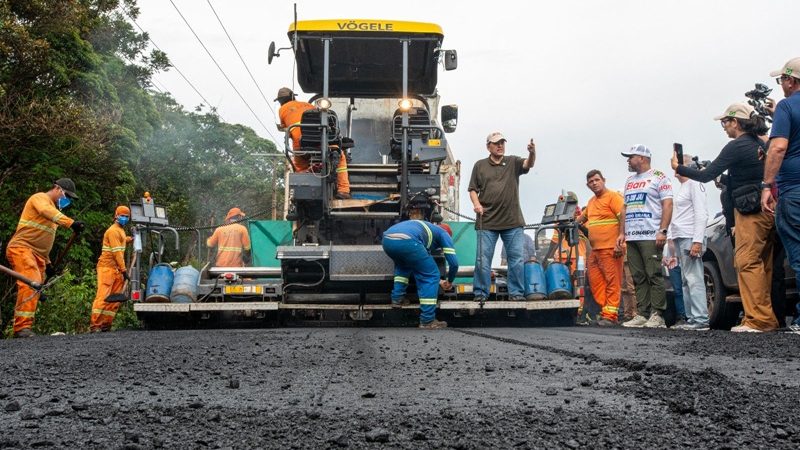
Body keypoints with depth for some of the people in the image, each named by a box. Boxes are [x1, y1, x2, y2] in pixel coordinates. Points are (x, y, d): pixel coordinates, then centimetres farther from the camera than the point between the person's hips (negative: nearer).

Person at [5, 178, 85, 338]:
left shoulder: (52, 207, 25)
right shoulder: (40, 198, 0)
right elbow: (47, 212, -26)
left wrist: (47, 263, 25)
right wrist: (71, 223, -39)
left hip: (37, 254, 10)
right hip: (21, 248, -10)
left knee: (35, 289, 2)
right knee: (32, 283, -24)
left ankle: (23, 328, 3)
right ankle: (22, 326, -29)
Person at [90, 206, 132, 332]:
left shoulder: (120, 230, 18)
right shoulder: (113, 231, -11)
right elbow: (117, 252, -17)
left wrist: (130, 239, 26)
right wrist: (124, 270, -18)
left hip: (117, 269, 9)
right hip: (107, 267, -9)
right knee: (103, 296, -13)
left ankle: (106, 325, 7)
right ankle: (94, 325, -13)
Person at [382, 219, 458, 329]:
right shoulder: (444, 234, 27)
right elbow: (453, 263, 17)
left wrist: (438, 282, 57)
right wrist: (450, 281, 35)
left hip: (387, 240, 7)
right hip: (406, 241, -7)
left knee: (402, 264, 40)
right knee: (431, 276, 10)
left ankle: (397, 298, 28)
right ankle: (427, 320, 9)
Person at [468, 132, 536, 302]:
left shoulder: (513, 162, 8)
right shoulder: (480, 166, 9)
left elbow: (528, 164, -11)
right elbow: (473, 189, 11)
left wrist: (532, 153, -33)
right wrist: (476, 204, -8)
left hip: (513, 221, 1)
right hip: (487, 221, -1)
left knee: (517, 259, 2)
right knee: (483, 259, 0)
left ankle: (516, 293, 10)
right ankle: (480, 293, 8)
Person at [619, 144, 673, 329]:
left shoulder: (658, 177, 1)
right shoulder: (630, 181, 23)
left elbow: (667, 205, -7)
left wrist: (662, 231, -16)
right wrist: (622, 232, 15)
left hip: (651, 236, -7)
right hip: (631, 237, 7)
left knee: (654, 276, -9)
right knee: (639, 278, 5)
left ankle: (657, 316, -8)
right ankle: (642, 315, 7)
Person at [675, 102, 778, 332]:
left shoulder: (737, 146, -10)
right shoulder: (760, 144, 16)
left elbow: (706, 175, -10)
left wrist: (678, 168, 4)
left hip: (750, 211, -9)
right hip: (767, 210, 9)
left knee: (747, 263, -10)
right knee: (762, 265, 10)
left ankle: (758, 319, -14)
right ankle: (766, 319, 12)